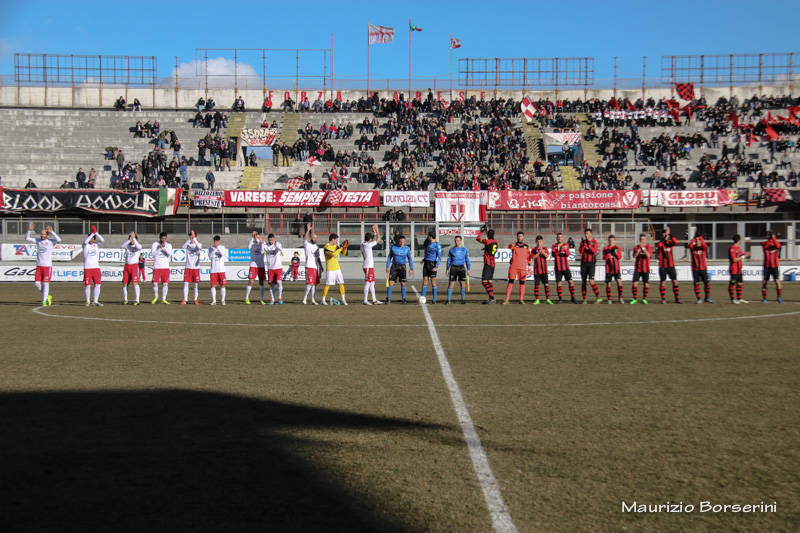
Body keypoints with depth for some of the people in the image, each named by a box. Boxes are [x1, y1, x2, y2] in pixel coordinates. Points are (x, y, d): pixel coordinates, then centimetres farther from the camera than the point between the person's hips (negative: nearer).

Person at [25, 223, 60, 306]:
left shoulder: (50, 241, -4)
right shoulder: (38, 241, 9)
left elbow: (59, 240, -22)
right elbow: (27, 238, 7)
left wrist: (51, 232, -25)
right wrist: (29, 230, -7)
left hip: (47, 266, -4)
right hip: (39, 266, 4)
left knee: (45, 283, -4)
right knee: (37, 283, 0)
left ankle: (44, 301, 1)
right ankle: (47, 296, 18)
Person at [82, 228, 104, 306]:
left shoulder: (96, 245, 11)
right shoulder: (86, 245, 3)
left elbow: (102, 240, -6)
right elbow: (85, 241, -20)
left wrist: (96, 232, -17)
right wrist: (92, 233, -26)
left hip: (96, 267, 3)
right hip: (87, 268, -3)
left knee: (98, 284, -1)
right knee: (87, 285, -1)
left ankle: (95, 301, 6)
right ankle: (88, 301, 10)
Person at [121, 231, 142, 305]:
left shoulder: (138, 246, 5)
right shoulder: (127, 246, 13)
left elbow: (138, 247, -20)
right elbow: (122, 246, -8)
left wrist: (133, 238, -18)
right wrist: (129, 240, -19)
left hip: (134, 265, -4)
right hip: (127, 266, 4)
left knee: (135, 283, -11)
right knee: (124, 284, 4)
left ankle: (137, 300, -8)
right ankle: (125, 300, 15)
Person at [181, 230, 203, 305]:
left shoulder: (198, 244, 1)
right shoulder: (188, 244, 4)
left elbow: (199, 247, -23)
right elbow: (183, 246, -19)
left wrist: (194, 238, -30)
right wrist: (189, 240, -31)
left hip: (196, 267, -1)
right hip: (187, 267, 1)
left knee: (196, 284, 1)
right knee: (186, 283, -1)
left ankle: (196, 300, 9)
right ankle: (185, 300, 4)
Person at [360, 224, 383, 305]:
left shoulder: (363, 244, 9)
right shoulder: (368, 245, -15)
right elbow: (378, 239, -10)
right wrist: (377, 230, -3)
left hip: (370, 266, 10)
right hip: (368, 267, -10)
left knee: (372, 283, 12)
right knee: (367, 283, -7)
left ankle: (374, 300, 16)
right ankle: (365, 300, -5)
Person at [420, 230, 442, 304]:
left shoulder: (437, 245, -8)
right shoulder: (428, 243, 11)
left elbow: (439, 257, -12)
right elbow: (424, 247, 34)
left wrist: (436, 267, -21)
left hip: (432, 264, -6)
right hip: (426, 264, 6)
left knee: (433, 282, -6)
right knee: (425, 281, 1)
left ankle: (434, 300, -2)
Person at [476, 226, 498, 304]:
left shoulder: (487, 241, -11)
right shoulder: (495, 242, 10)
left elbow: (478, 238, 4)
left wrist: (481, 231, 17)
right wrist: (486, 230, 41)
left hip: (487, 264, -8)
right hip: (493, 264, 8)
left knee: (484, 281, -11)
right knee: (490, 281, 12)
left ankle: (492, 298, -21)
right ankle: (491, 299, 11)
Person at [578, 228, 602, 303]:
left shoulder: (594, 242, -1)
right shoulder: (582, 242, 8)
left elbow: (594, 251, -16)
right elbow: (580, 252, -6)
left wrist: (589, 244, -23)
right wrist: (583, 244, -20)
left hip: (591, 263, -4)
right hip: (584, 263, 4)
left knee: (591, 281, -17)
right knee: (583, 281, 3)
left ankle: (598, 297, -11)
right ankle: (584, 299, 10)